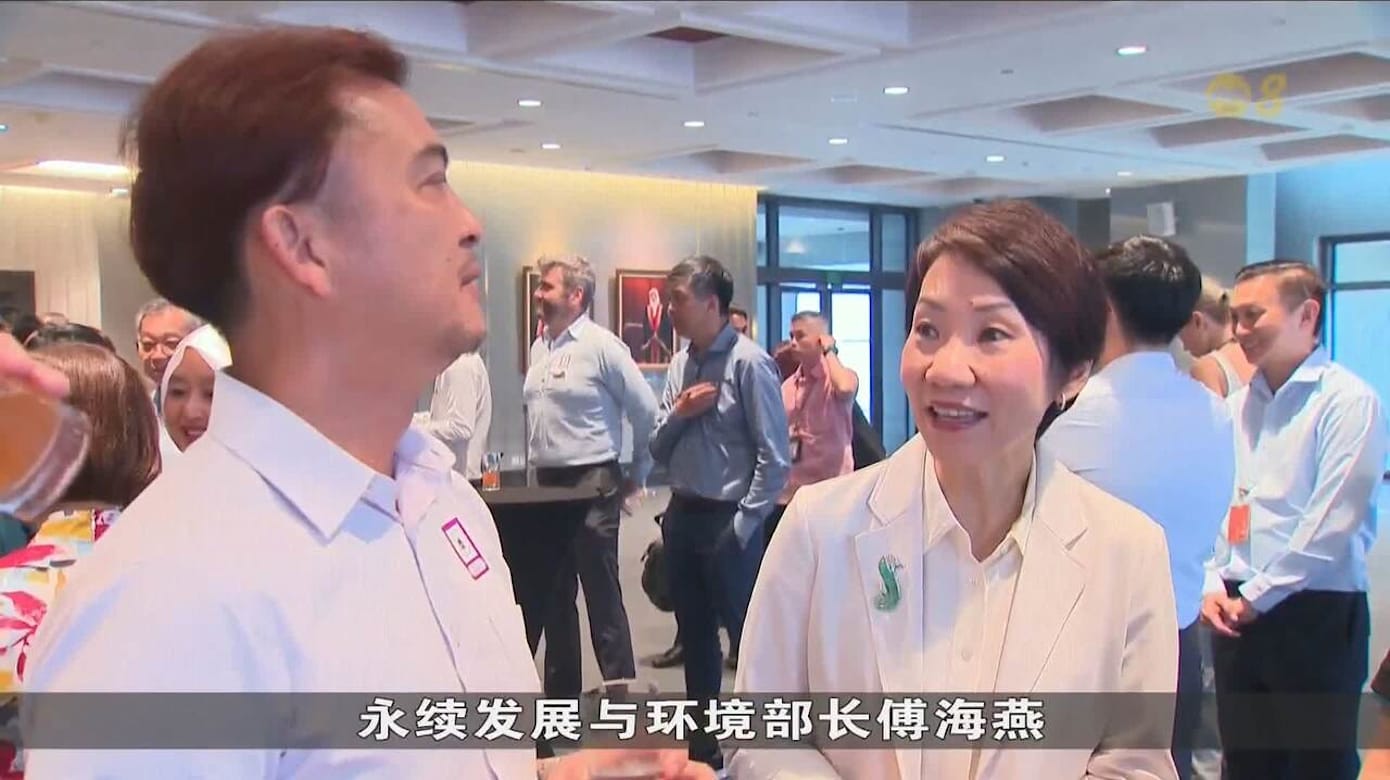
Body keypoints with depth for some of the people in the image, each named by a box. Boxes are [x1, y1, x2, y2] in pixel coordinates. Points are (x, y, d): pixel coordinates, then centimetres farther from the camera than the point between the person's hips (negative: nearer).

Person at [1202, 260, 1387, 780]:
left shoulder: (1348, 401, -9)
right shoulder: (1238, 406, 11)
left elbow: (1333, 521, -15)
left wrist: (1257, 595, -11)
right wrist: (1213, 585, 0)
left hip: (1317, 617, -6)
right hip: (1238, 615, 6)